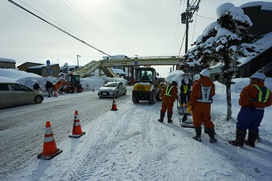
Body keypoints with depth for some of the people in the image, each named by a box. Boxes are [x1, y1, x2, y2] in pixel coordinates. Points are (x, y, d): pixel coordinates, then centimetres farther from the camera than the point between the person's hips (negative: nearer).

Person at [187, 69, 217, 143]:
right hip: (207, 106, 3)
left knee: (197, 121, 10)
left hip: (197, 105, -3)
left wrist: (190, 106, -7)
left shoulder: (197, 83, -10)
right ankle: (212, 137, 16)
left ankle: (198, 136, 15)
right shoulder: (212, 84, 1)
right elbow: (212, 94, 13)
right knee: (207, 121, 14)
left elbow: (193, 96, -12)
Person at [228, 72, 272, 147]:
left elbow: (243, 99, -21)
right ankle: (251, 142, 27)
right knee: (254, 127, 17)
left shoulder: (250, 87, -14)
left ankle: (239, 141, 7)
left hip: (248, 110, -7)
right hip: (260, 111, 7)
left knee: (241, 125, 3)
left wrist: (243, 104, -3)